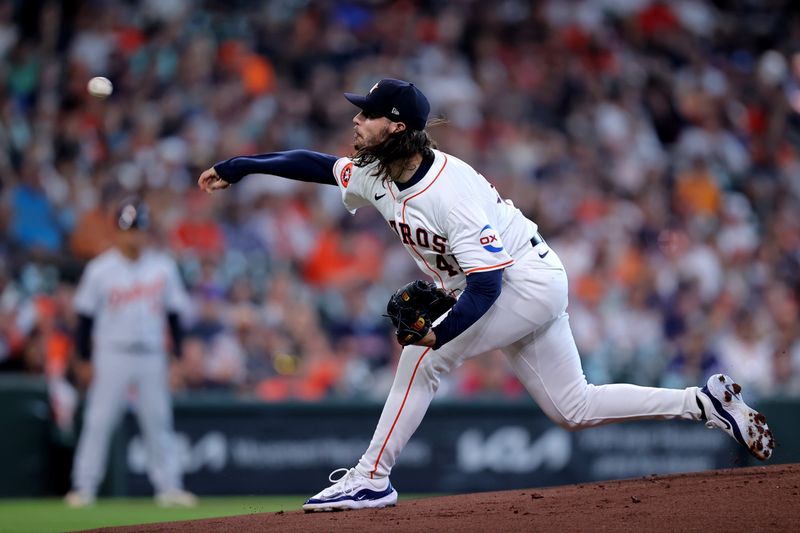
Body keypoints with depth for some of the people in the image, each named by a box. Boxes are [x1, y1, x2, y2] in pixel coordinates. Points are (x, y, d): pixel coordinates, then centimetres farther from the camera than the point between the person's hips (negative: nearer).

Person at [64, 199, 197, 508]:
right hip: (111, 355, -2)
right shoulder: (100, 269, -3)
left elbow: (173, 314, 9)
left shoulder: (163, 268, 4)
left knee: (158, 421, 3)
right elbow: (85, 316, 1)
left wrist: (178, 356, 6)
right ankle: (84, 488, -1)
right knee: (98, 421, -4)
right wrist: (84, 359, -3)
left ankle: (169, 487, 6)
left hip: (151, 356, 2)